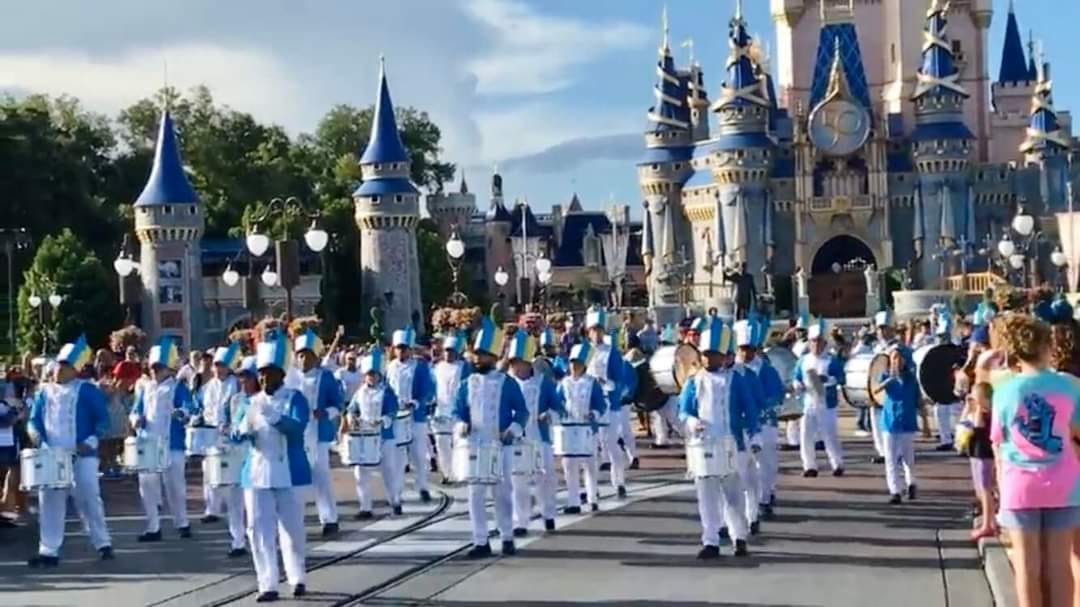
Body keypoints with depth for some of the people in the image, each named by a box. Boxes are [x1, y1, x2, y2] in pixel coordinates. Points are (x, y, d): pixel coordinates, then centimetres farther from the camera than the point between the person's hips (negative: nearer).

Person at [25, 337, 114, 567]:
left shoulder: (87, 390, -1)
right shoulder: (44, 391, 12)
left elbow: (103, 419, -4)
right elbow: (35, 419, 14)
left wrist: (91, 442, -16)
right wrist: (37, 434, -8)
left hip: (81, 456, -4)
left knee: (89, 499, -2)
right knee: (49, 502, 2)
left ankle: (103, 543, 11)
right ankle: (48, 551, 6)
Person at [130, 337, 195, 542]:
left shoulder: (178, 387, -2)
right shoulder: (145, 388, 13)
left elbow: (189, 408, -14)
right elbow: (136, 410, 15)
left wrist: (181, 413, -37)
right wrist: (136, 419, -8)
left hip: (171, 445, -4)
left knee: (174, 486, 4)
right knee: (147, 486, 3)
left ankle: (182, 523, 20)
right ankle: (153, 528, 11)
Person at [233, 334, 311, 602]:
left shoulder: (294, 398, -3)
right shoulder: (252, 402, 10)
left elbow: (298, 428, -18)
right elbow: (236, 435, 5)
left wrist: (273, 417, -32)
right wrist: (246, 429, -18)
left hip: (288, 474, -3)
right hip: (257, 474, 4)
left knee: (292, 528, 7)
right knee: (260, 529, -1)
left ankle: (298, 579, 24)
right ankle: (268, 585, 3)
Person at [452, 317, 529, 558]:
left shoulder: (507, 383, -3)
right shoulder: (467, 383, 6)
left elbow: (522, 411, -1)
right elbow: (458, 411, 10)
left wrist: (513, 430, -17)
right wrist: (461, 425, -11)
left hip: (500, 447, -3)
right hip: (474, 448, 3)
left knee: (502, 493, 5)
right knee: (475, 495, 1)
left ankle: (507, 538, 17)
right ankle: (481, 542, 7)